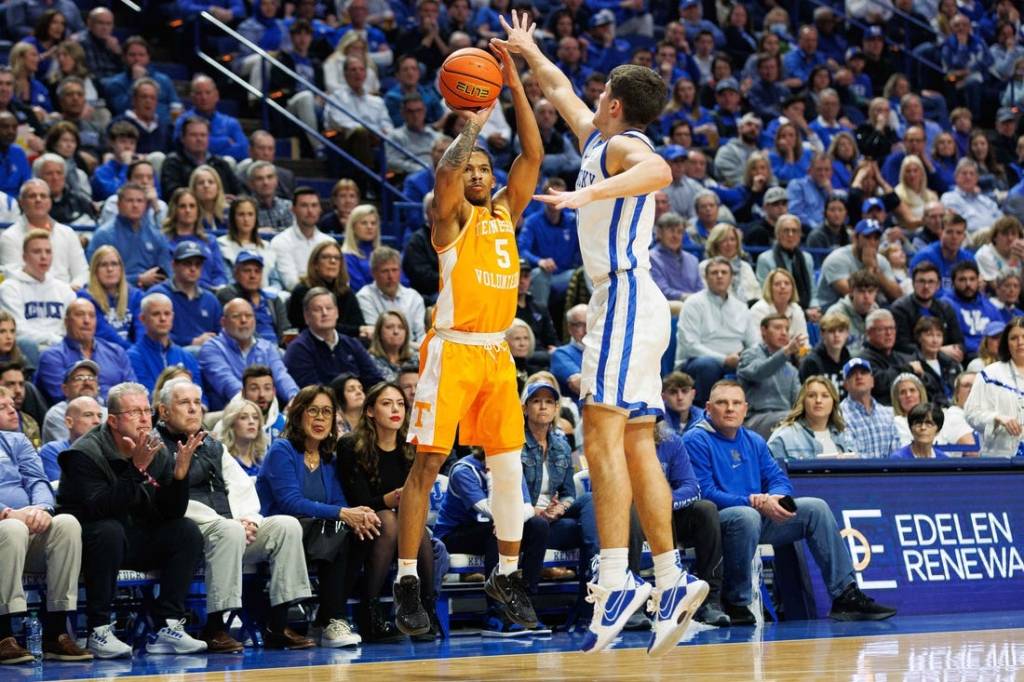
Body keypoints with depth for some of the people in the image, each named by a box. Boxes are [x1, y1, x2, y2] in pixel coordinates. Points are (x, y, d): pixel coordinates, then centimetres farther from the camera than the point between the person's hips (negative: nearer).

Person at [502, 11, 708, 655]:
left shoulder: (623, 144, -7)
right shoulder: (597, 139, 21)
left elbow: (659, 170, -32)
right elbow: (561, 89, 39)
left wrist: (589, 194, -42)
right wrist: (527, 51, 50)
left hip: (626, 294, -10)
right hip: (623, 297, 10)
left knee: (603, 433, -18)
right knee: (637, 445, 6)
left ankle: (616, 579, -25)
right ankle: (672, 579, 4)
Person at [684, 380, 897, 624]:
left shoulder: (753, 441, 18)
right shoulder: (696, 441, -6)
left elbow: (780, 480, 13)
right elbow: (705, 492, -16)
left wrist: (773, 498, -13)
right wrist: (755, 502, -22)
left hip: (758, 516, 8)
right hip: (718, 519, -7)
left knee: (815, 507, -3)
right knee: (747, 516, -40)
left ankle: (845, 595, -5)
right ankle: (734, 602, -27)